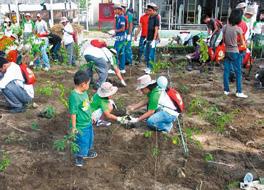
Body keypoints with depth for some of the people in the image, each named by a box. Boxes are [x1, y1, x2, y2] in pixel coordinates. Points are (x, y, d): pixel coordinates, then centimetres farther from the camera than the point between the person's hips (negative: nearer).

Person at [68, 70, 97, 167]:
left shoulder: (84, 92, -3)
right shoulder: (74, 96, -30)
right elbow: (73, 113, -25)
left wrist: (91, 117, 21)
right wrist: (73, 127, -19)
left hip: (88, 123, 9)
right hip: (80, 126, -9)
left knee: (90, 138, 26)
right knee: (82, 141, 10)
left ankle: (87, 152, 50)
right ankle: (79, 156, 35)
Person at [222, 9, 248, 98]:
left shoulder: (225, 27, -2)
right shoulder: (238, 29, -13)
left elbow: (224, 40, 7)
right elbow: (242, 43, -2)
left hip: (227, 51, 5)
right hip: (235, 52, -4)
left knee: (226, 71, 10)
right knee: (238, 72, 4)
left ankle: (226, 90, 15)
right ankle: (239, 92, 6)